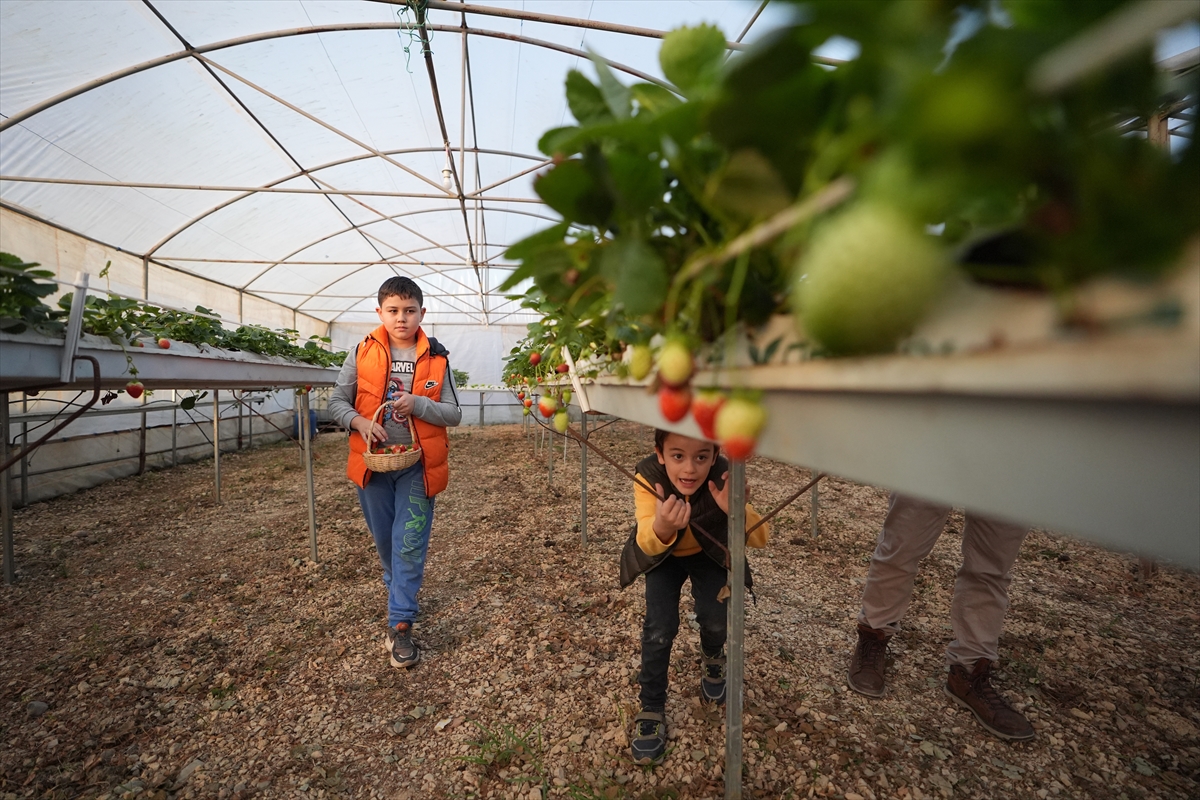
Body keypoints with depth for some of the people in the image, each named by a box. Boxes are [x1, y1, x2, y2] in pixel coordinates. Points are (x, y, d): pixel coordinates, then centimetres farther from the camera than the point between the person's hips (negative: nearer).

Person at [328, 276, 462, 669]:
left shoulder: (437, 359, -4)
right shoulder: (363, 353, -1)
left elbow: (453, 414, -4)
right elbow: (337, 402, 3)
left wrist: (418, 404, -21)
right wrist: (360, 421, -17)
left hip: (417, 466, -2)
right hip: (373, 462, 2)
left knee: (409, 546, -2)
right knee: (385, 541, 17)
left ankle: (400, 625, 9)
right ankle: (401, 595, 44)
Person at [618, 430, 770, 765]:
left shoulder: (722, 480, -34)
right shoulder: (648, 476, -37)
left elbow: (760, 539, -36)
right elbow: (646, 544, -46)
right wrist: (660, 529, -71)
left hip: (707, 553, 1)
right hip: (663, 555, -1)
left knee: (714, 619, -10)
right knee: (660, 626, -12)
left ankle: (712, 660, 28)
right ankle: (651, 709, 12)